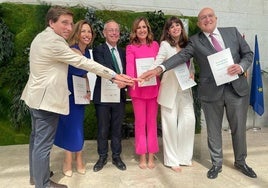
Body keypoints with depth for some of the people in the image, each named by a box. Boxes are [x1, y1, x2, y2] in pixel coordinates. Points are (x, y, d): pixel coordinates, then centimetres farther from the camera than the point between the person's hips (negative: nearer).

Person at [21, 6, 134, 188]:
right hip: (47, 98, -11)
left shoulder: (41, 37, 11)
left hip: (37, 96, 11)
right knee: (43, 144, 1)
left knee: (37, 138, 22)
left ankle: (36, 173, 39)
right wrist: (114, 75, -23)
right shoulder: (54, 41, -21)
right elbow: (83, 62, -25)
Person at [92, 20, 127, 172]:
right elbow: (103, 68, -19)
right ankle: (102, 157, 26)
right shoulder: (98, 50, -3)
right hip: (103, 95, -4)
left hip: (119, 95, 4)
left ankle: (116, 156, 28)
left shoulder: (123, 52, 14)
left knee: (117, 128, 13)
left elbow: (125, 71, 13)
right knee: (103, 129, 9)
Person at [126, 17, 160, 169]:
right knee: (140, 123, 6)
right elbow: (130, 65, -15)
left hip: (153, 88, 2)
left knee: (152, 122, 8)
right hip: (138, 89, -2)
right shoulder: (131, 48, 1)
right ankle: (142, 156, 18)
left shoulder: (155, 45, 10)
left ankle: (151, 156, 20)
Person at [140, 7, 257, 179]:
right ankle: (217, 164, 31)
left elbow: (248, 53, 10)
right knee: (214, 130, 10)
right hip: (211, 92, -2)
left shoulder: (232, 32, 7)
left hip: (237, 88, 2)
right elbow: (181, 56, -14)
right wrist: (159, 69, -29)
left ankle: (240, 162, 37)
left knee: (239, 128, 14)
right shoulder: (195, 41, -1)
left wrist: (241, 67, -12)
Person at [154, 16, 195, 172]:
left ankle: (184, 156, 18)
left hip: (185, 89, 5)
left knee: (189, 120, -1)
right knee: (171, 123, 1)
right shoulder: (165, 45, -3)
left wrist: (192, 73, 0)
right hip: (170, 90, -4)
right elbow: (157, 63, -14)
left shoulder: (187, 45, 11)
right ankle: (172, 160, 16)